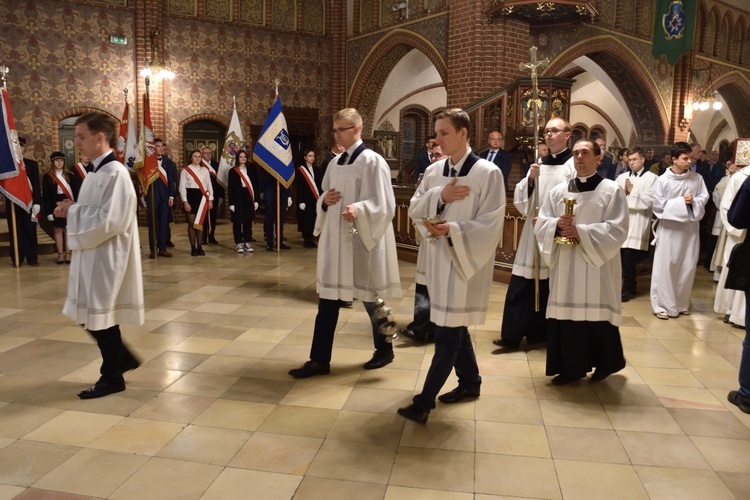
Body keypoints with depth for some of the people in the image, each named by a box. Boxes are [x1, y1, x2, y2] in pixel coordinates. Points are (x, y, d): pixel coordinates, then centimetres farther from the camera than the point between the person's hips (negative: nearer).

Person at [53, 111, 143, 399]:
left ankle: (112, 377, 18)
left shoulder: (115, 173, -18)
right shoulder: (97, 172, 12)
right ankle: (123, 358, 32)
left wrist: (73, 210, -14)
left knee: (101, 318, 2)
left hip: (106, 257, -10)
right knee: (91, 317, 16)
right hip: (92, 254, 10)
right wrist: (73, 210, 0)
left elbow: (109, 219, -24)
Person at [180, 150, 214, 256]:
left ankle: (199, 247, 13)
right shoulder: (185, 170, -1)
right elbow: (182, 187, -4)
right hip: (191, 196, -3)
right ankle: (193, 248, 6)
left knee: (200, 223, 5)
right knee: (192, 224, -1)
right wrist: (185, 202, -10)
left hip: (202, 197, 3)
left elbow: (209, 185, 11)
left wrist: (210, 199, 3)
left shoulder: (205, 170, 10)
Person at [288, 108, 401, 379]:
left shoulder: (373, 161, -10)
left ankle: (384, 350, 30)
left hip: (363, 240, -6)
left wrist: (358, 209, -32)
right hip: (335, 239, 7)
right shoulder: (335, 163, 11)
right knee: (327, 300, 6)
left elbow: (385, 204, -15)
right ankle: (320, 360, 13)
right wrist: (325, 201, -6)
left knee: (371, 300, 8)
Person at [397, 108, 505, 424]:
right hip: (439, 258, 7)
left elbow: (491, 224, -15)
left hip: (465, 261, -7)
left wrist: (453, 230, -26)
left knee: (447, 335, -3)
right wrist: (440, 197, -13)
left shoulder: (488, 173, -11)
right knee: (455, 328, 17)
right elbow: (414, 208, 4)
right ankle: (470, 382, 35)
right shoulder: (434, 171, 8)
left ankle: (425, 401, 4)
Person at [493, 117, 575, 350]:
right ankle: (512, 335, 9)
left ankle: (543, 334, 20)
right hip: (534, 233, 5)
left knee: (555, 289, 6)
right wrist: (530, 179, -10)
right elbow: (520, 198, 7)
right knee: (522, 288, 3)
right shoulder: (539, 165, 14)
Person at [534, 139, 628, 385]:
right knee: (566, 313, 4)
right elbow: (540, 224, 7)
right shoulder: (559, 191, 10)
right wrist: (557, 225, -15)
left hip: (597, 267, -3)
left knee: (597, 314, 3)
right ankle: (571, 367, 17)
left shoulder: (612, 190, -1)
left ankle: (604, 364, 24)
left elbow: (617, 230, -10)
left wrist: (580, 231, -19)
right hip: (565, 266, 4)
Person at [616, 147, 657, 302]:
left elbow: (650, 201, -10)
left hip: (637, 224, -4)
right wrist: (623, 192, -9)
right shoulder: (622, 177, 14)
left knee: (629, 258, -5)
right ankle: (630, 286, 22)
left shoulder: (652, 178, 0)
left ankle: (628, 289, 10)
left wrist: (632, 191, -7)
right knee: (622, 257, 5)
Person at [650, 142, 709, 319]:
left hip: (690, 226, 4)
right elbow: (658, 205, -10)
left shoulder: (697, 178, 0)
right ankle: (662, 304, 7)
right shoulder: (662, 180, -9)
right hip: (669, 228, -3)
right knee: (666, 266, 0)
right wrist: (681, 201, -15)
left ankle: (682, 303, 23)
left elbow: (704, 197, 4)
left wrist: (693, 202, -16)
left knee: (688, 266, 8)